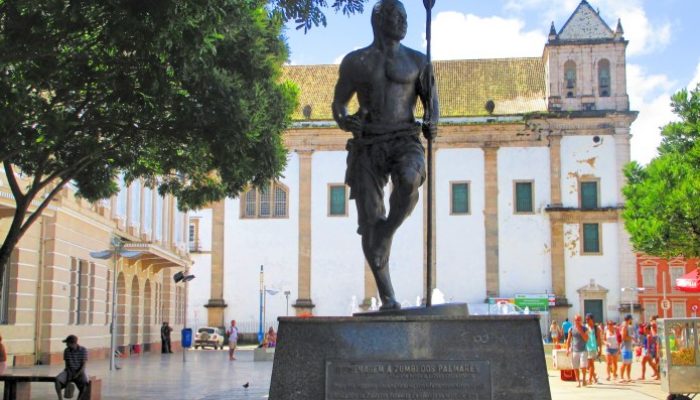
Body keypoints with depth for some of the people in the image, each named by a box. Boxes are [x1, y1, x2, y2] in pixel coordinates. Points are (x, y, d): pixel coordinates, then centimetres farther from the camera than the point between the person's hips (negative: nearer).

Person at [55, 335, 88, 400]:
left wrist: (76, 375, -20)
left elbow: (83, 365, -11)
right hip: (69, 371, 3)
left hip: (79, 372, -3)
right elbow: (67, 364, 3)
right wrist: (69, 375, -13)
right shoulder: (66, 351, 0)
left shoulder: (83, 350, -9)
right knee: (57, 380, -27)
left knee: (85, 383, -34)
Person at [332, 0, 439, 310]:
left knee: (410, 181, -36)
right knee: (370, 220, -6)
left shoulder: (417, 61, 12)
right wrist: (344, 120, -8)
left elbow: (431, 102, 17)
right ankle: (387, 297, 2)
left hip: (404, 140, 0)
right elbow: (338, 103, 15)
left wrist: (431, 124, -5)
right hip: (368, 145, 0)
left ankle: (386, 235, -11)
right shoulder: (355, 62, 10)